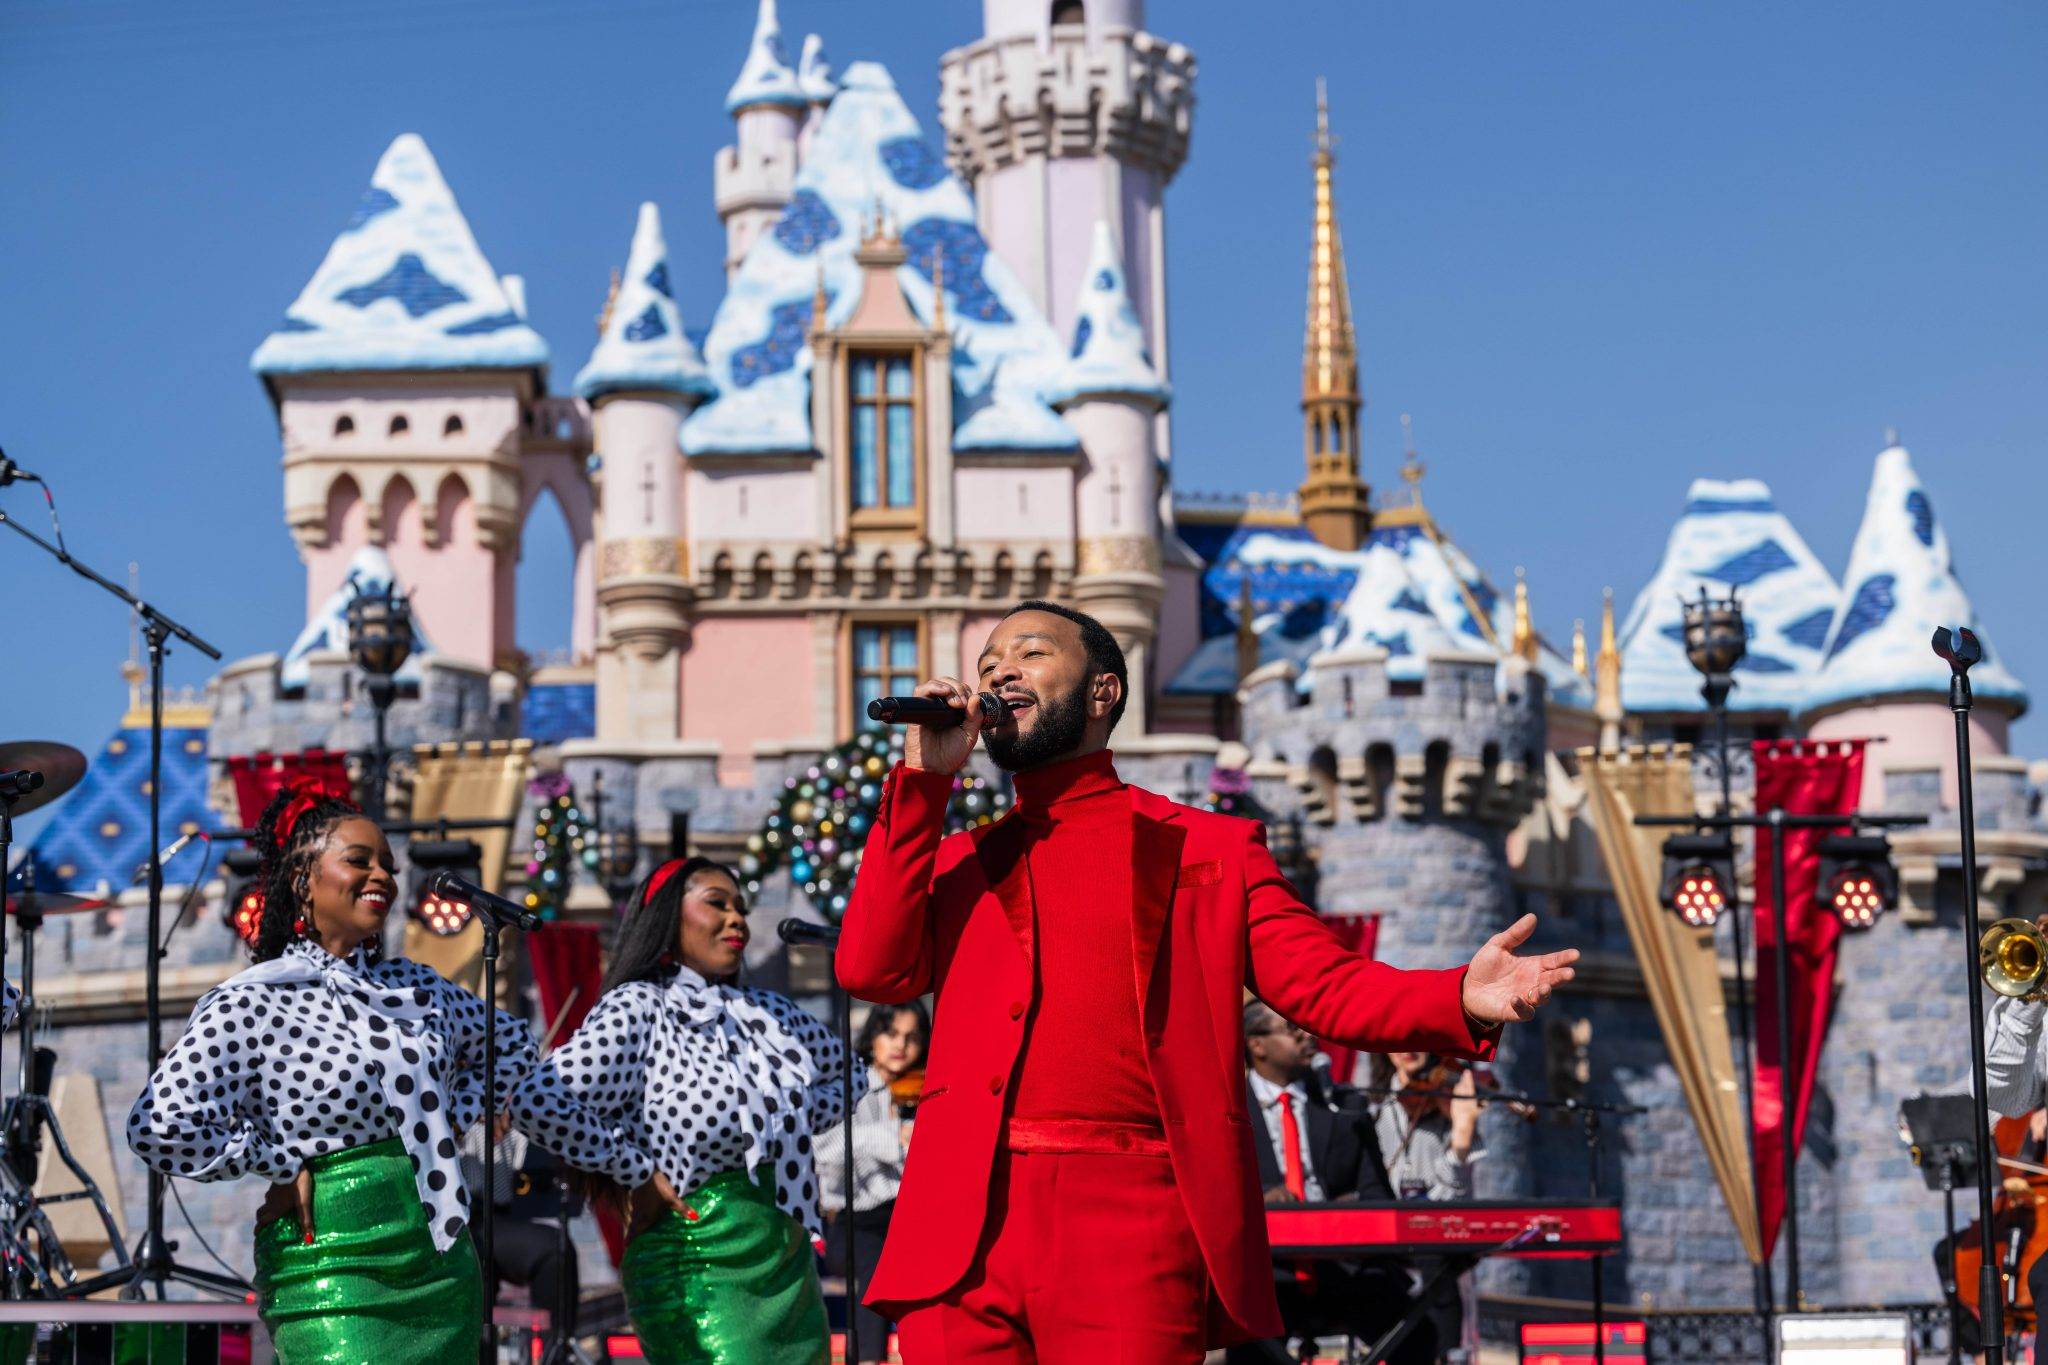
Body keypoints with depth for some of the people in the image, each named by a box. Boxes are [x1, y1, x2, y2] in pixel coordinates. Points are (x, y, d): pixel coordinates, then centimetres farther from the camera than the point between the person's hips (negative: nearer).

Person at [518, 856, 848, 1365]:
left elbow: (841, 1071, 29)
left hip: (790, 1263, 7)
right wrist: (639, 1175, -14)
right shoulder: (638, 1010, -11)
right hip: (700, 1269, -7)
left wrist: (794, 1127, 10)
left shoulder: (767, 1012, 10)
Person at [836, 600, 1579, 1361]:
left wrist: (1463, 1000, -15)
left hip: (1133, 1226, -3)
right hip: (961, 1232, 3)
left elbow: (1326, 984, 5)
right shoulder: (958, 862, 22)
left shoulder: (1210, 850, 14)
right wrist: (924, 779, 6)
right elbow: (873, 970, 6)